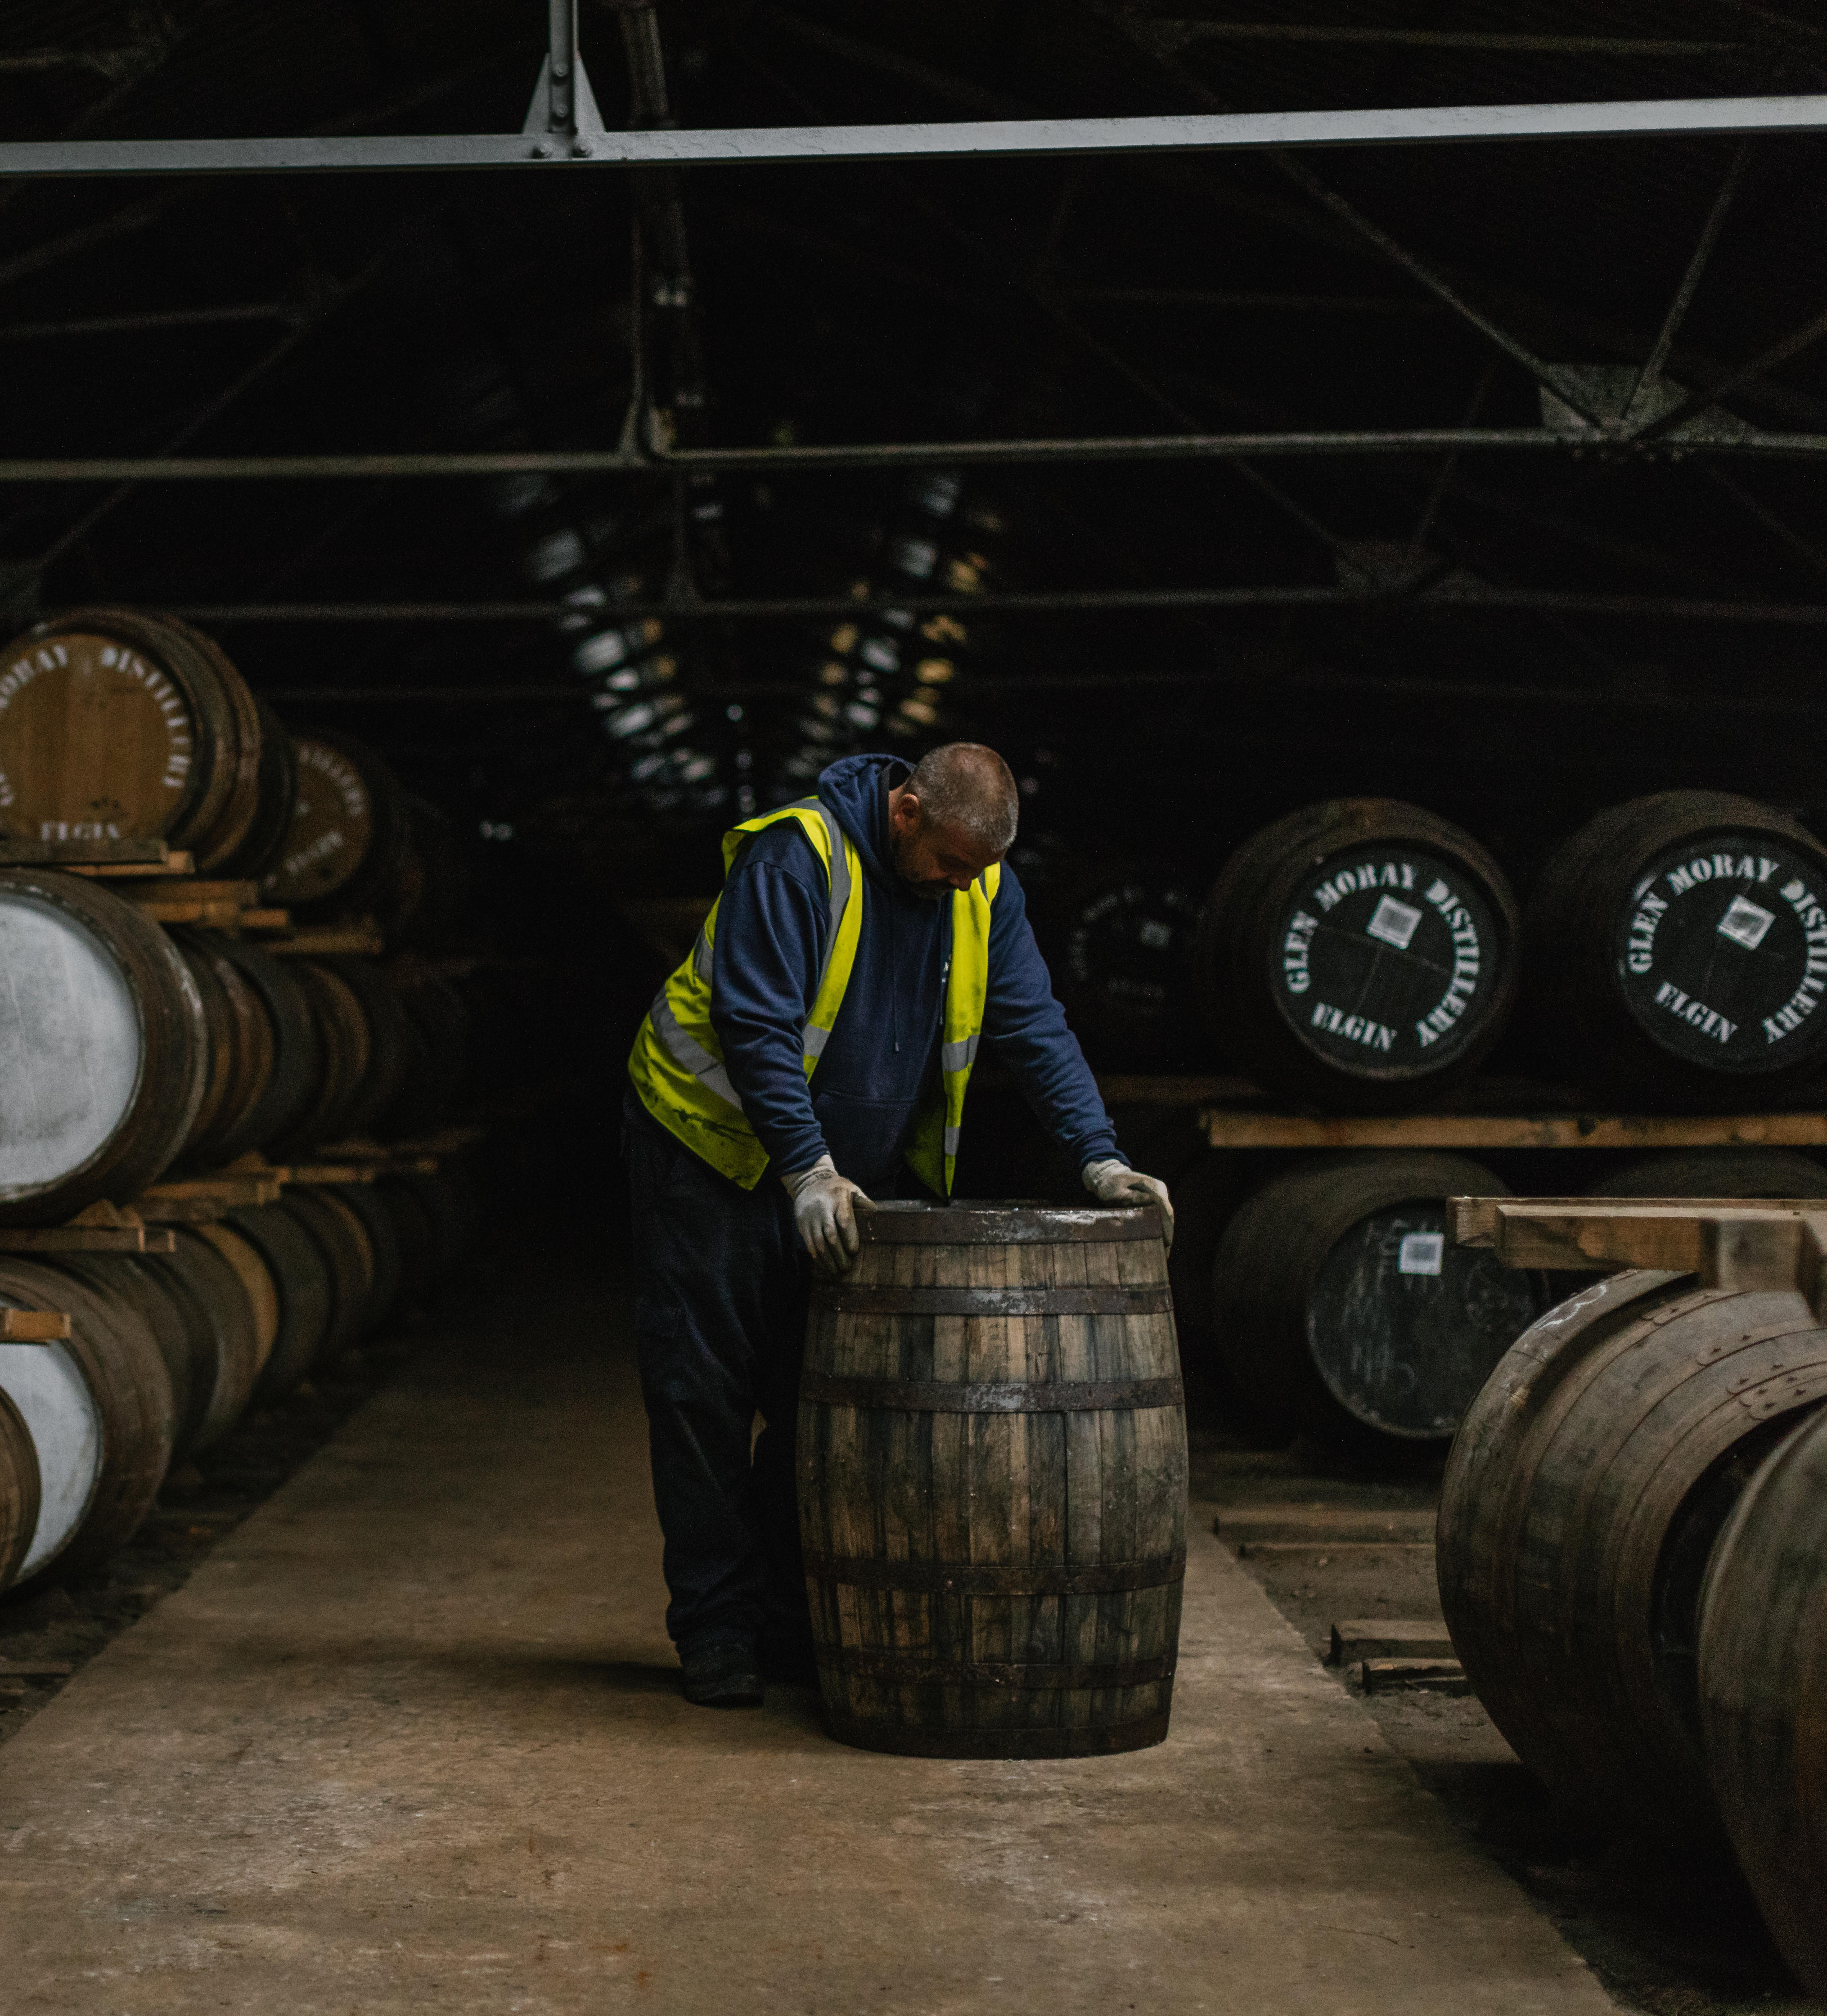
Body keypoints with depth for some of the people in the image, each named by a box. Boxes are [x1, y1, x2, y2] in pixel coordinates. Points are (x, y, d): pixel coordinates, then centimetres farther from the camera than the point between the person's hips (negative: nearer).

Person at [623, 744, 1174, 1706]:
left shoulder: (985, 888, -4)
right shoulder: (796, 858, -23)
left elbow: (1035, 1027, -4)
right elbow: (756, 1027, -26)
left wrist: (1097, 1155, -16)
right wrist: (807, 1172, -32)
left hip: (853, 1171, 6)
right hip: (718, 1149, -5)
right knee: (704, 1399, -2)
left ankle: (794, 1622, 14)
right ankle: (715, 1631, 6)